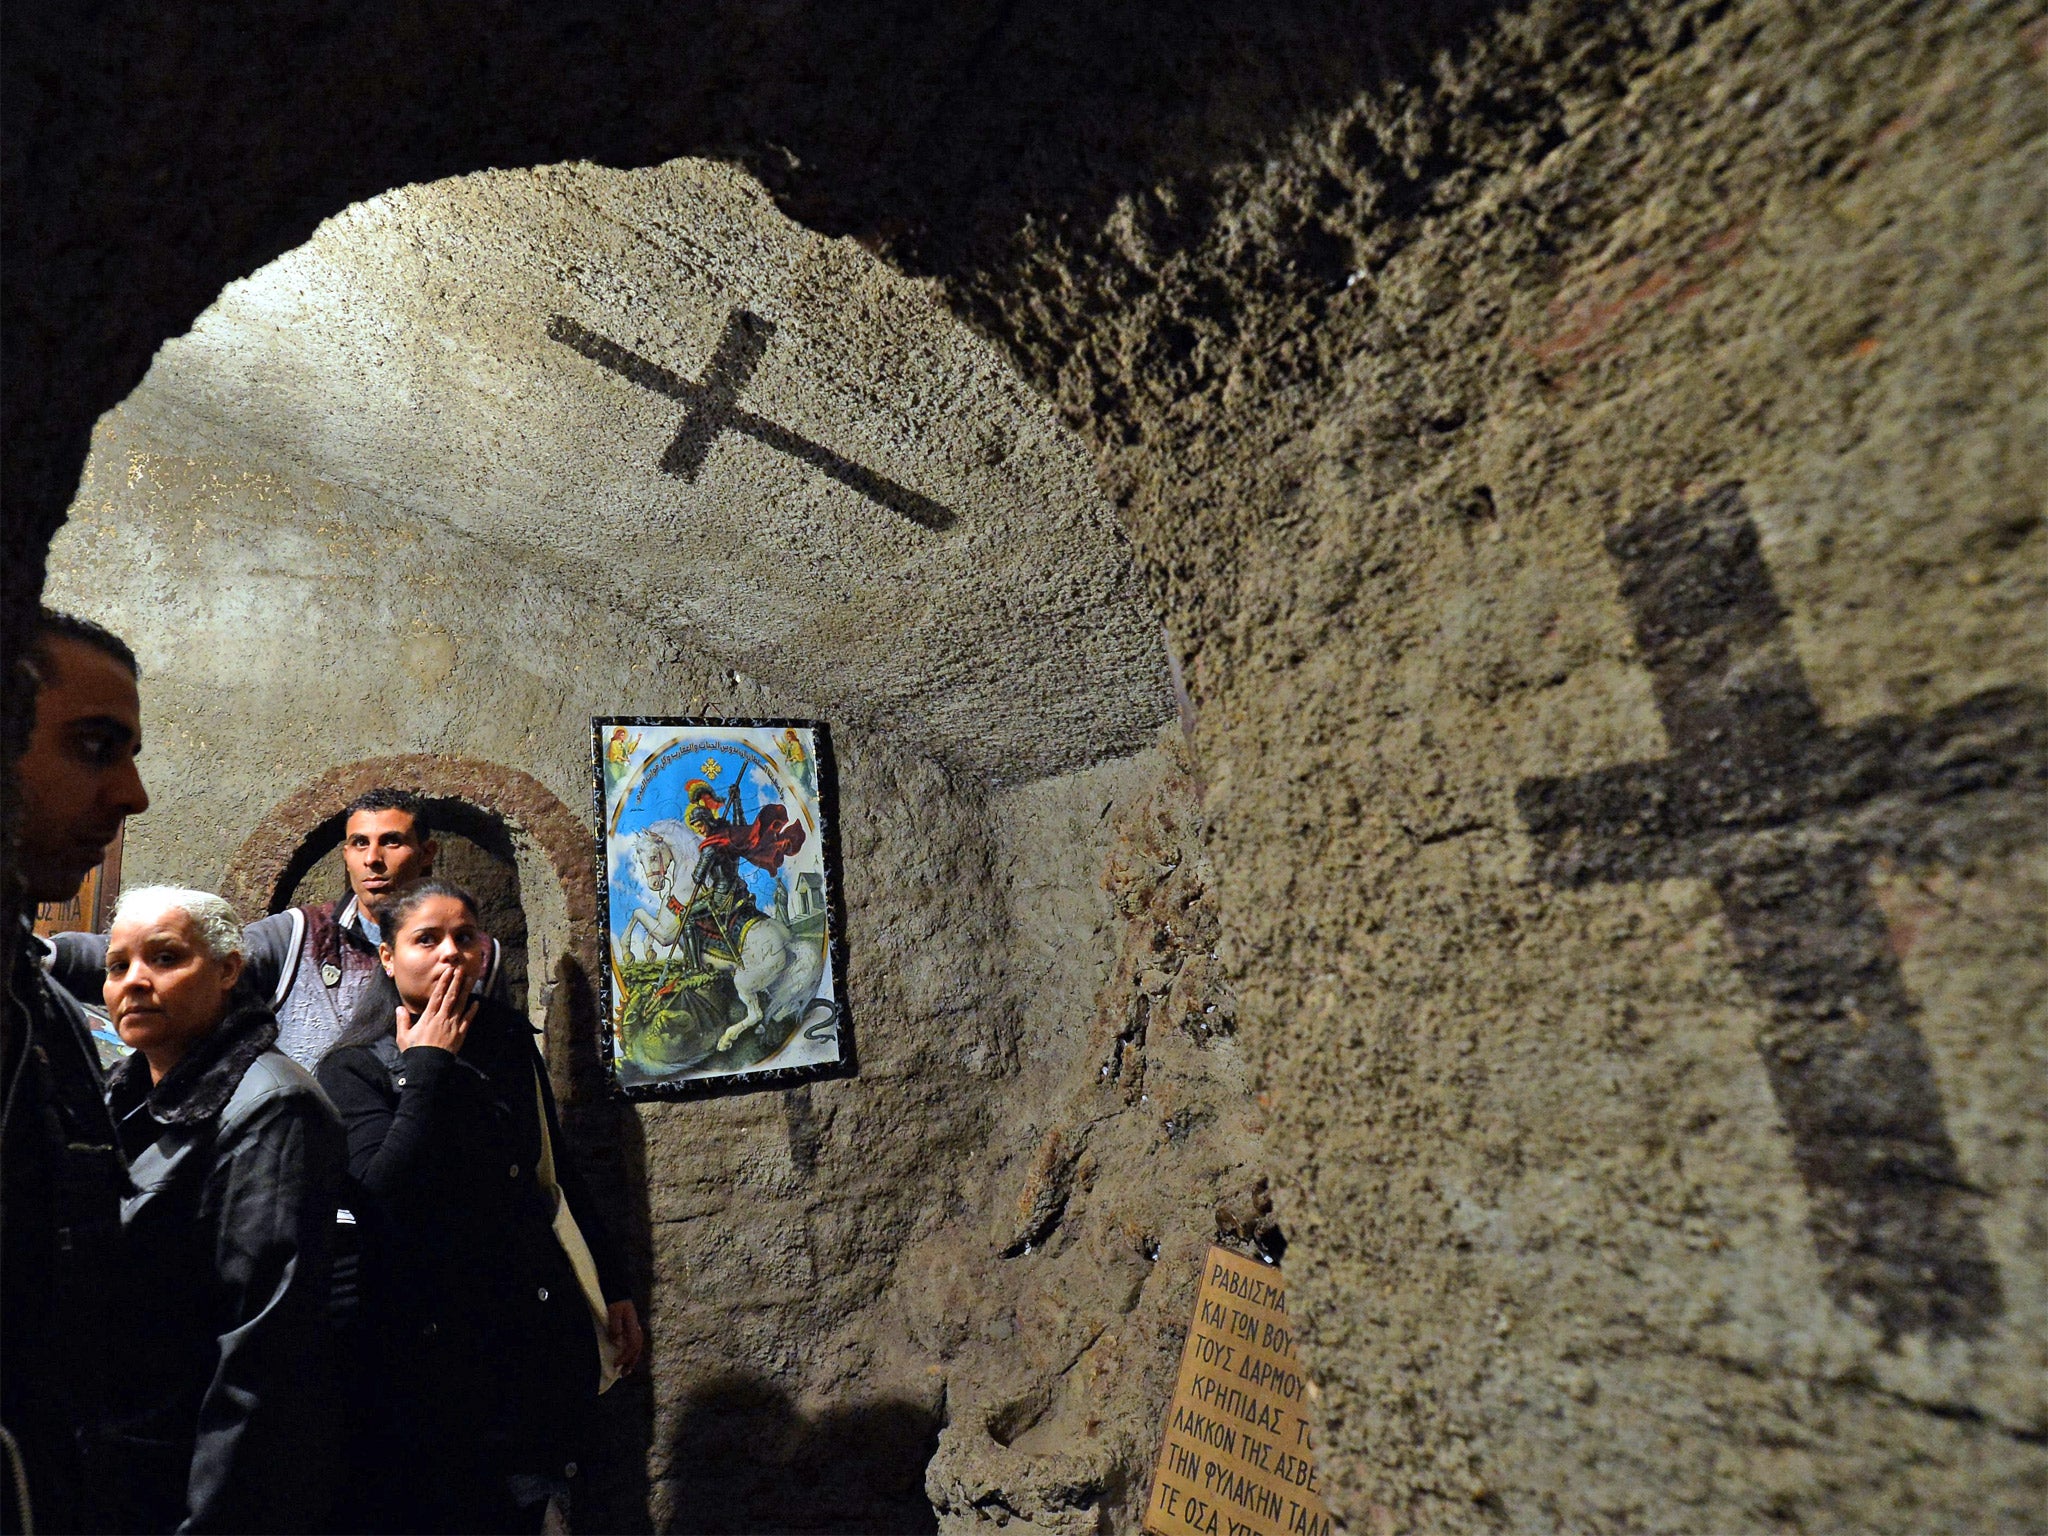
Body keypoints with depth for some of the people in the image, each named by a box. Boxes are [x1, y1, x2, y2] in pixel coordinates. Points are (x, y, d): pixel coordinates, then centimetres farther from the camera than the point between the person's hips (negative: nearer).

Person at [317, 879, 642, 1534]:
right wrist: (427, 1067, -17)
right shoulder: (353, 1068, -6)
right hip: (432, 1333, -3)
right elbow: (387, 1190, -23)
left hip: (539, 1327, 4)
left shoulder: (508, 1038, 5)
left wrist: (611, 1287, 12)